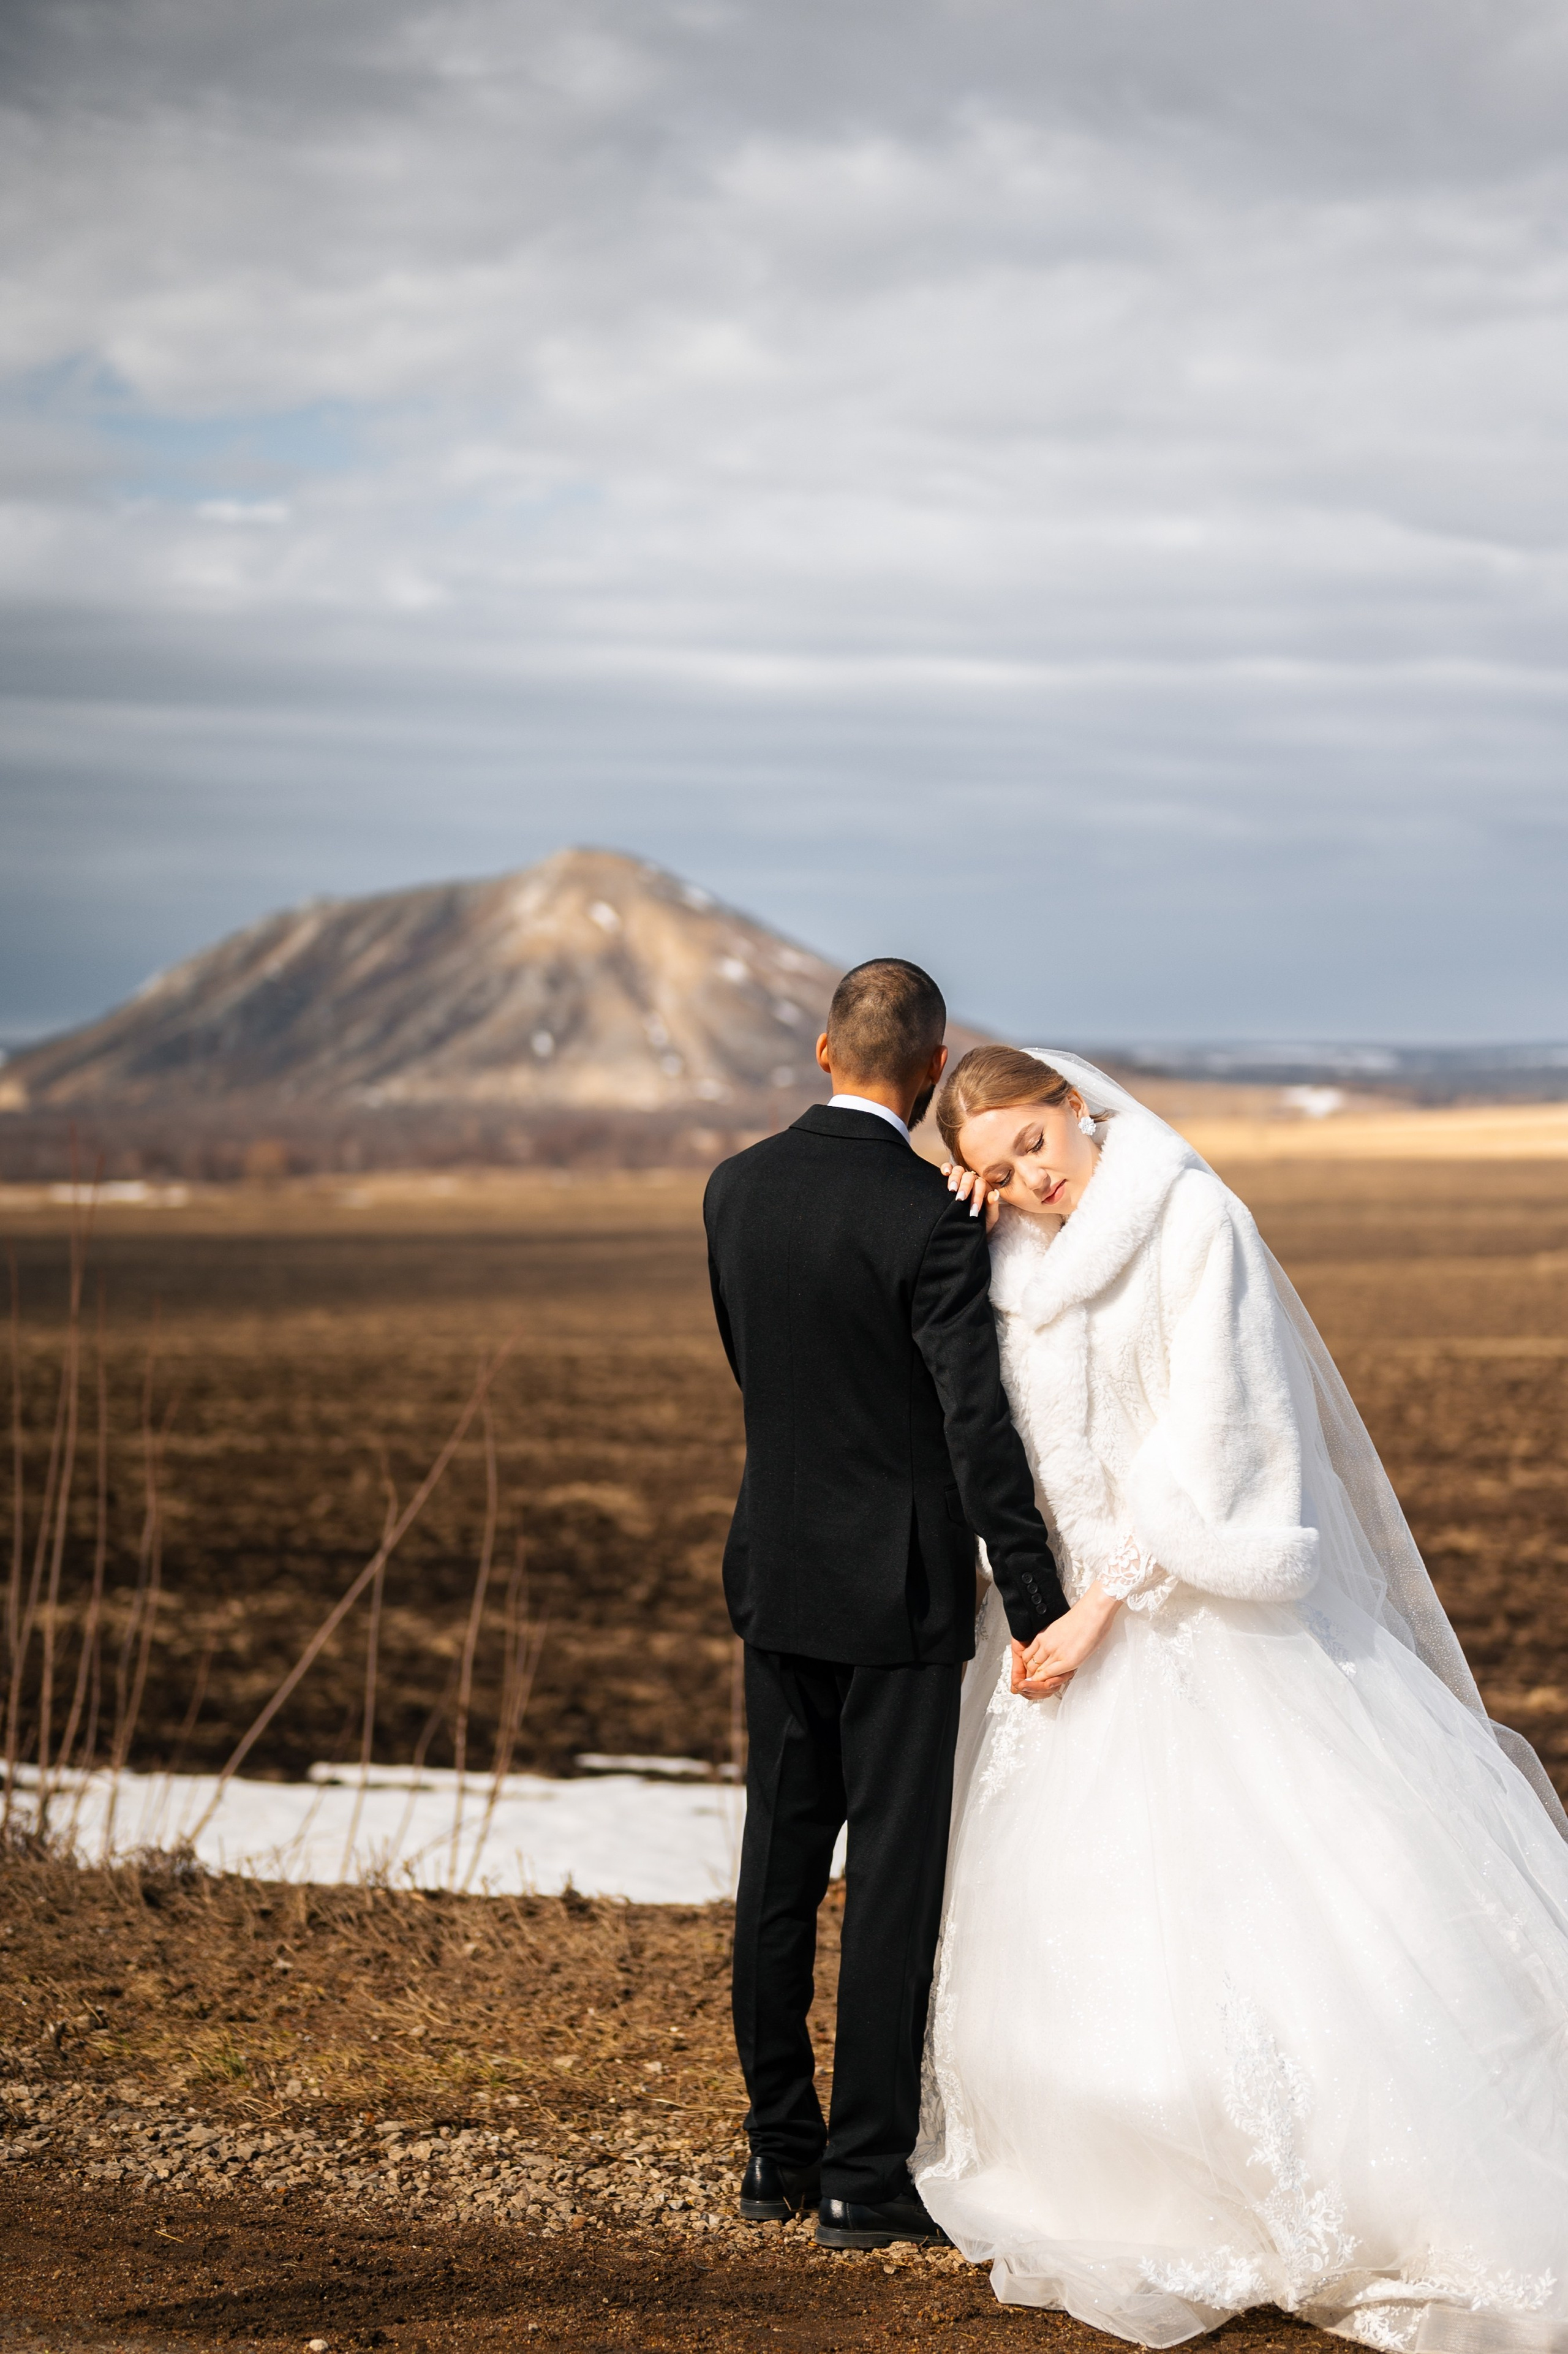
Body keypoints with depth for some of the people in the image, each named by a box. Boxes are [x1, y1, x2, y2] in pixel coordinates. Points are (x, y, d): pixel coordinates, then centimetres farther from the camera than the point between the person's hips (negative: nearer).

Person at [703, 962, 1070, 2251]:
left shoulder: (736, 1189, 2)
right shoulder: (931, 1221, -17)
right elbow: (979, 1427, -19)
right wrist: (1039, 1607, -15)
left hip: (777, 1574, 6)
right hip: (898, 1586, -6)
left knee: (781, 1863, 13)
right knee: (894, 1875, 0)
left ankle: (781, 2148, 22)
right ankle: (866, 2177, 4)